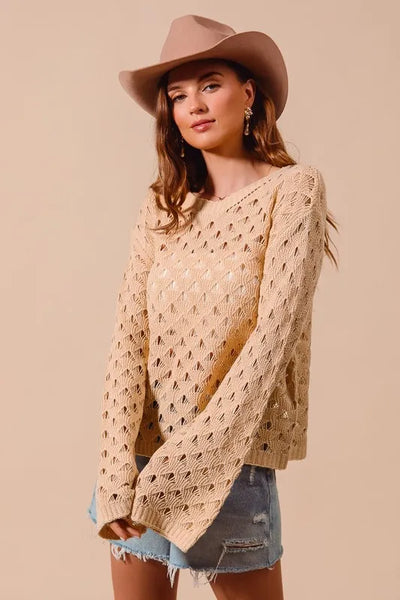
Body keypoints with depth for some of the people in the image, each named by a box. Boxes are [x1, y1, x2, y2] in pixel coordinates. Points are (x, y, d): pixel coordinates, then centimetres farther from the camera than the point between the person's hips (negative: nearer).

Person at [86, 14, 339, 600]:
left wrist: (180, 465, -18)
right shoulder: (161, 205, 6)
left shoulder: (293, 189, -6)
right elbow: (129, 336, -2)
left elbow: (273, 337, -15)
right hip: (142, 456, 4)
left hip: (229, 459, -3)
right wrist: (117, 472, -12)